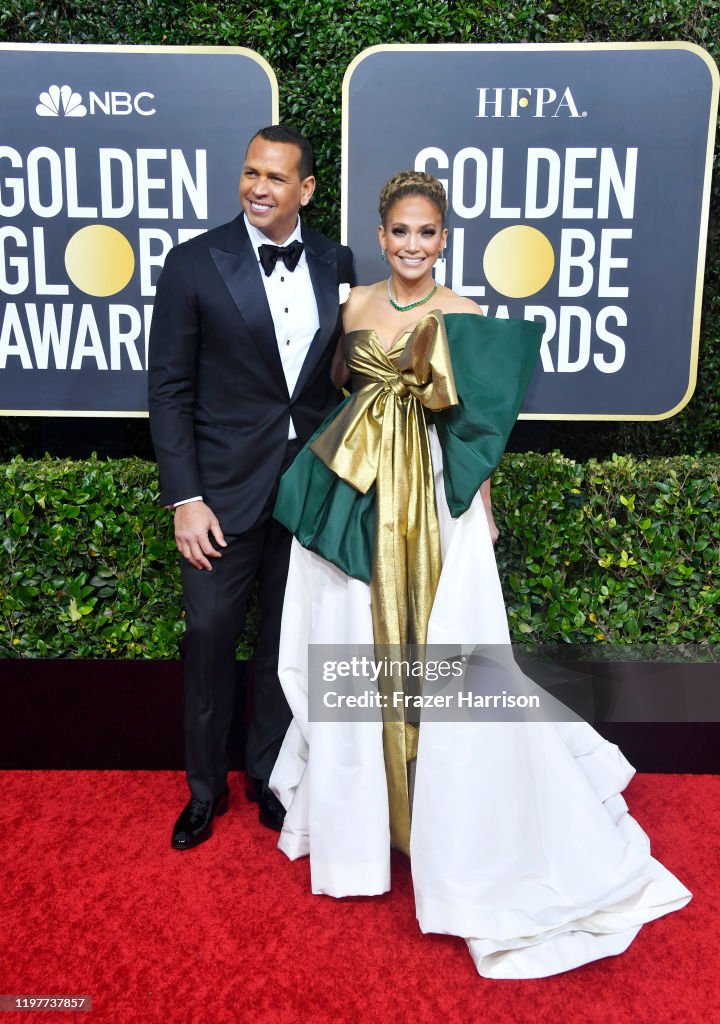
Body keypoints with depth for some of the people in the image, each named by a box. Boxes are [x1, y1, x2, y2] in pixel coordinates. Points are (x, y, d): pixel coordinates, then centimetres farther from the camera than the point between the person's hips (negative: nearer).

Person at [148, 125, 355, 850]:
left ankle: (269, 776, 37)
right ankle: (205, 788, 32)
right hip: (225, 489, -2)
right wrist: (184, 499, -12)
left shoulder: (336, 264, 4)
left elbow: (343, 374, 9)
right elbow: (169, 390, -6)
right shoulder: (194, 264, -6)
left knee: (286, 640, 15)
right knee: (210, 637, 8)